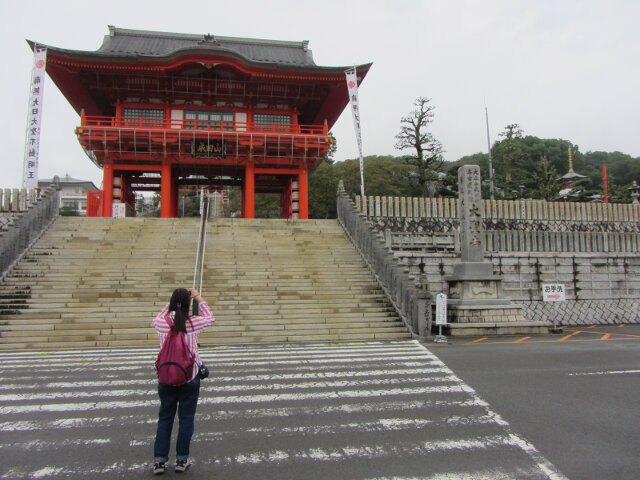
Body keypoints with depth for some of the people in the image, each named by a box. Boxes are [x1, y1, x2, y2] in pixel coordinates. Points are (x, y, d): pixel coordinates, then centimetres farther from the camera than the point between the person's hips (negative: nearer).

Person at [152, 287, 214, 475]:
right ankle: (182, 459, 20)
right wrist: (198, 298, 12)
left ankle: (159, 460, 18)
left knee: (165, 417, 14)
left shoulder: (161, 323, -10)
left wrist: (173, 302, 15)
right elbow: (210, 318, 7)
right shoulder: (193, 323, -14)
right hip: (190, 377, -2)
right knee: (186, 417, 11)